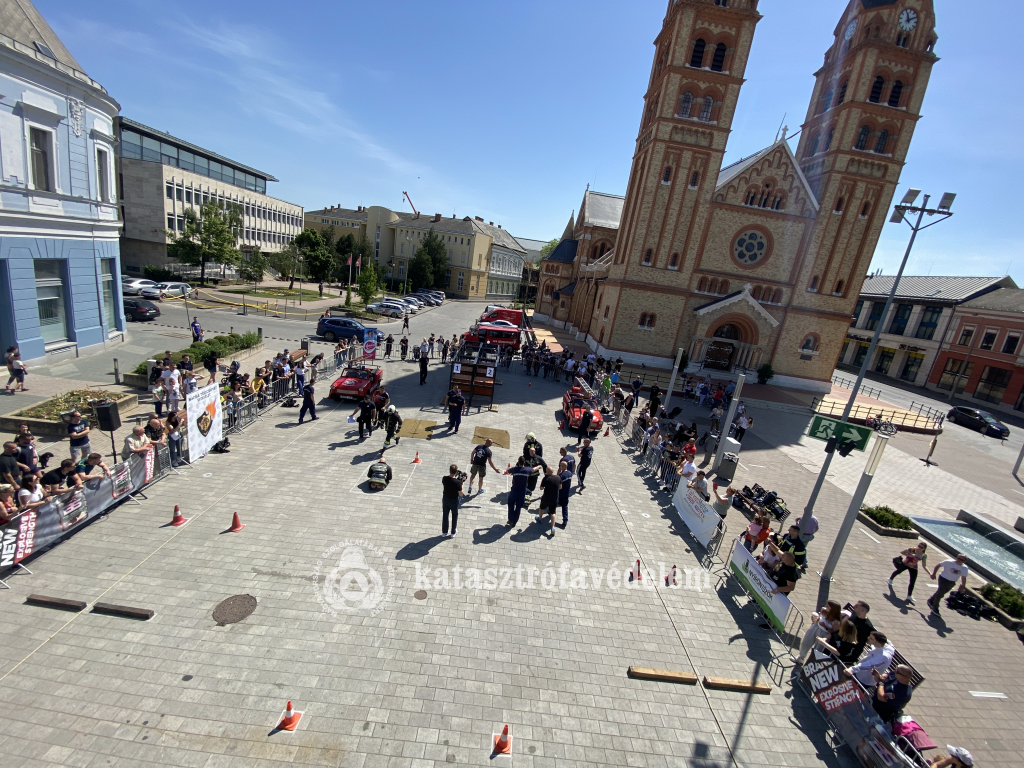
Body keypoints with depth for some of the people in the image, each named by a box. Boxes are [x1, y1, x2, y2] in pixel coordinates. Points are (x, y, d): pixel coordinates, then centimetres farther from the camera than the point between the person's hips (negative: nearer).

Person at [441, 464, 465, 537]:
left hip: (445, 499, 4)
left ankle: (444, 532, 32)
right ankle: (453, 532, 31)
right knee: (454, 516, 19)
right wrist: (461, 482, -16)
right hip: (454, 501, -3)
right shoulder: (457, 482, -27)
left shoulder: (444, 478, -15)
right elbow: (461, 494, -18)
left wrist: (455, 477, 5)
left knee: (445, 515, 20)